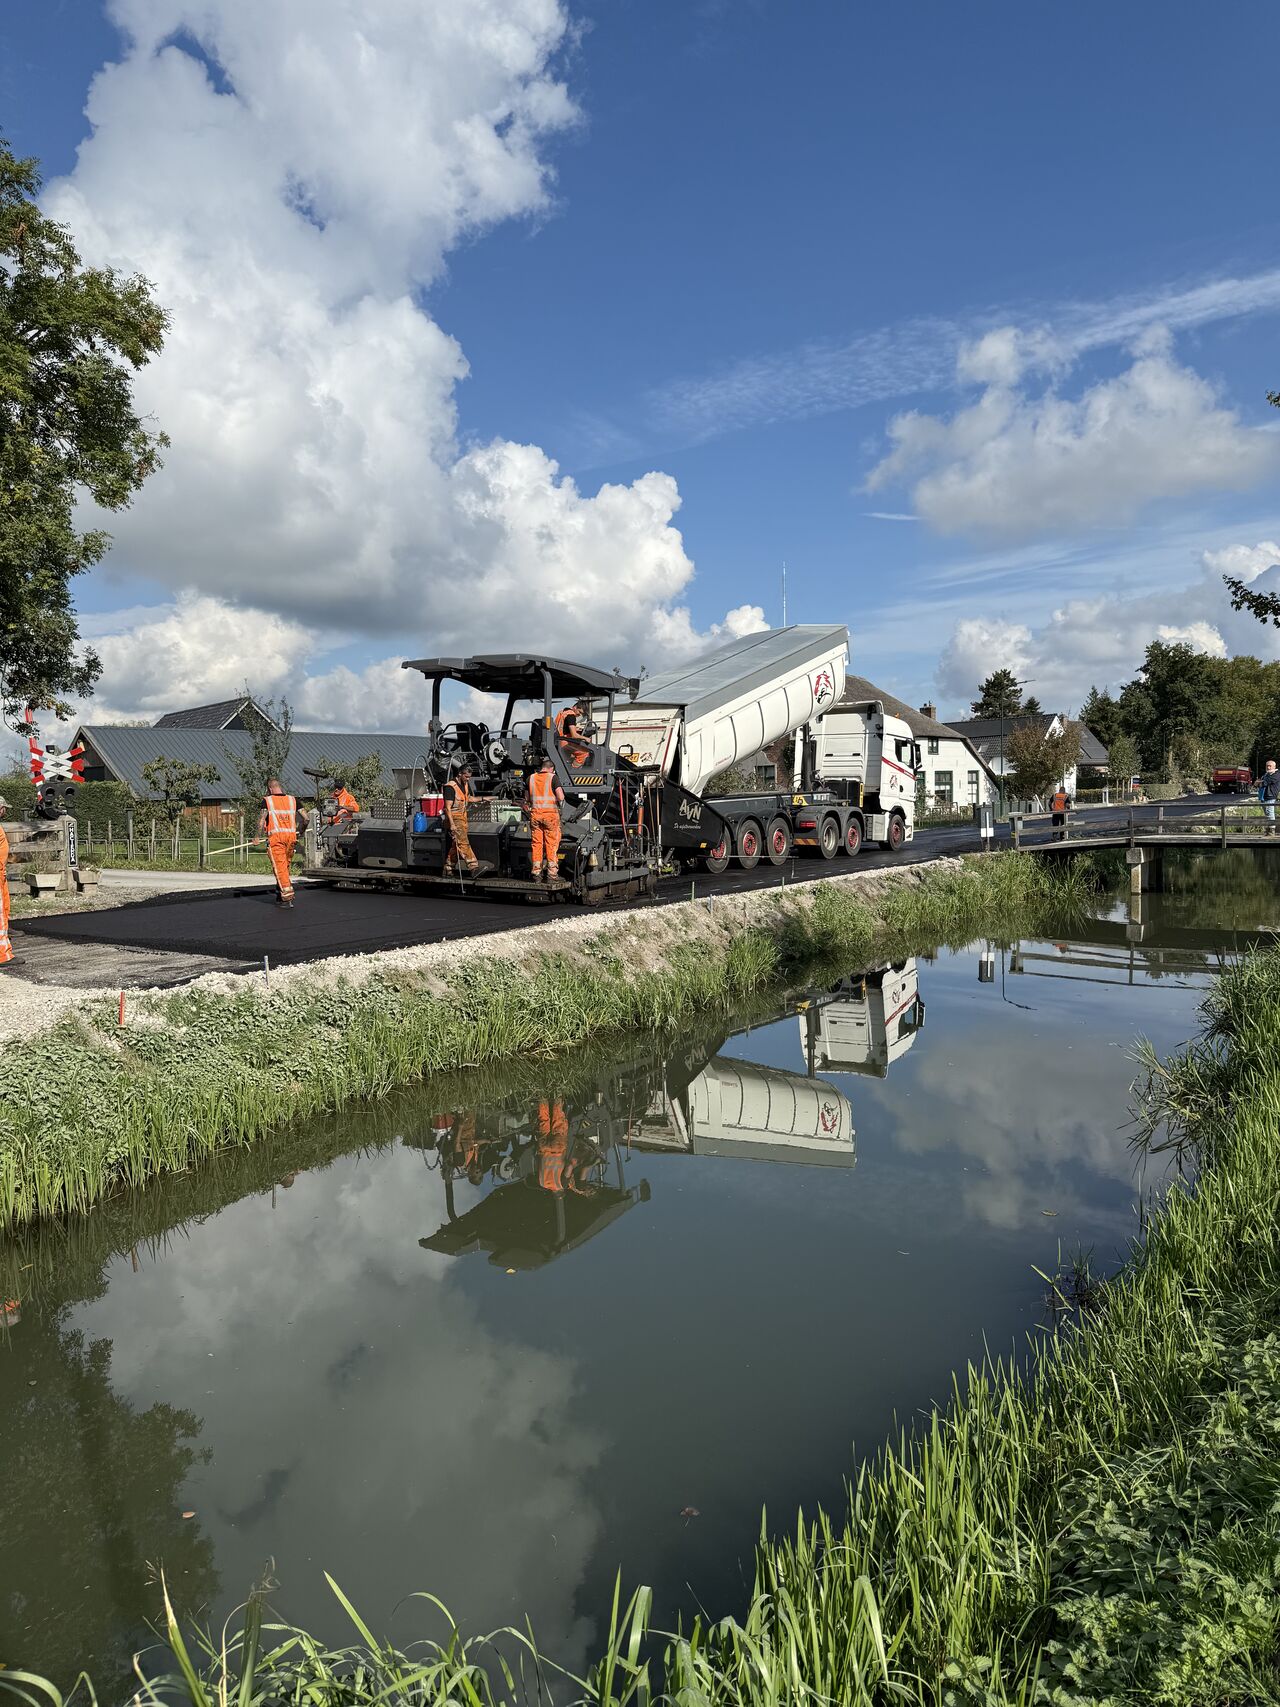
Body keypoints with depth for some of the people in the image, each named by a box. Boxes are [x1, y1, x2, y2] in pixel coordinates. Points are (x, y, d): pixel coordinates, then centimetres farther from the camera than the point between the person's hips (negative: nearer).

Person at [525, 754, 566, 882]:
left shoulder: (531, 778, 9)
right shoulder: (552, 777, -6)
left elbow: (527, 798, 16)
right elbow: (561, 797, -13)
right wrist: (560, 802, 7)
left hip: (535, 813, 4)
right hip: (550, 814, -4)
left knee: (537, 844, 8)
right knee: (552, 844, 2)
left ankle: (537, 874, 10)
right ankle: (551, 874, 3)